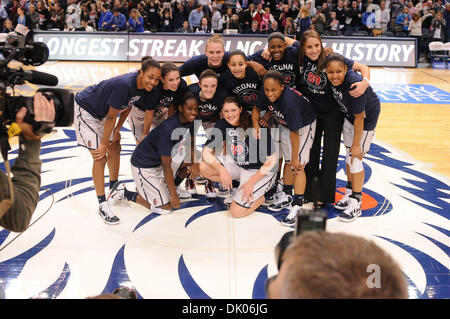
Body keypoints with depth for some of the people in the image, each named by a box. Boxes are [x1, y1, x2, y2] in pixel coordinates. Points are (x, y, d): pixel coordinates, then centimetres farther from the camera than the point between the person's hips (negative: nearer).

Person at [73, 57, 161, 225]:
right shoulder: (124, 85, -36)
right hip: (86, 110, -8)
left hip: (103, 111, 8)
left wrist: (117, 131, 4)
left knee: (115, 148, 14)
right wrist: (103, 144, -19)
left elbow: (127, 106, 5)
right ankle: (102, 205, -1)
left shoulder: (143, 87, -12)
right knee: (100, 157, -10)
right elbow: (111, 116, -28)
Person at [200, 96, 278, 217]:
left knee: (236, 212, -18)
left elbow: (272, 160, -20)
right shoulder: (222, 125, -8)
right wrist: (222, 170, -24)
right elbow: (206, 152, -8)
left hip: (261, 171, -6)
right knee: (203, 167, -14)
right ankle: (236, 189, 6)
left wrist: (251, 182, -21)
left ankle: (260, 196, 11)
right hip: (238, 166, 6)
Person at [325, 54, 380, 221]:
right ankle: (350, 194, 31)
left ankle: (356, 203, 5)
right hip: (348, 115, 7)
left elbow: (359, 117, -28)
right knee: (348, 155, 14)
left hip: (366, 117, -7)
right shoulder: (332, 79, -21)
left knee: (355, 158, -7)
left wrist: (356, 144, -22)